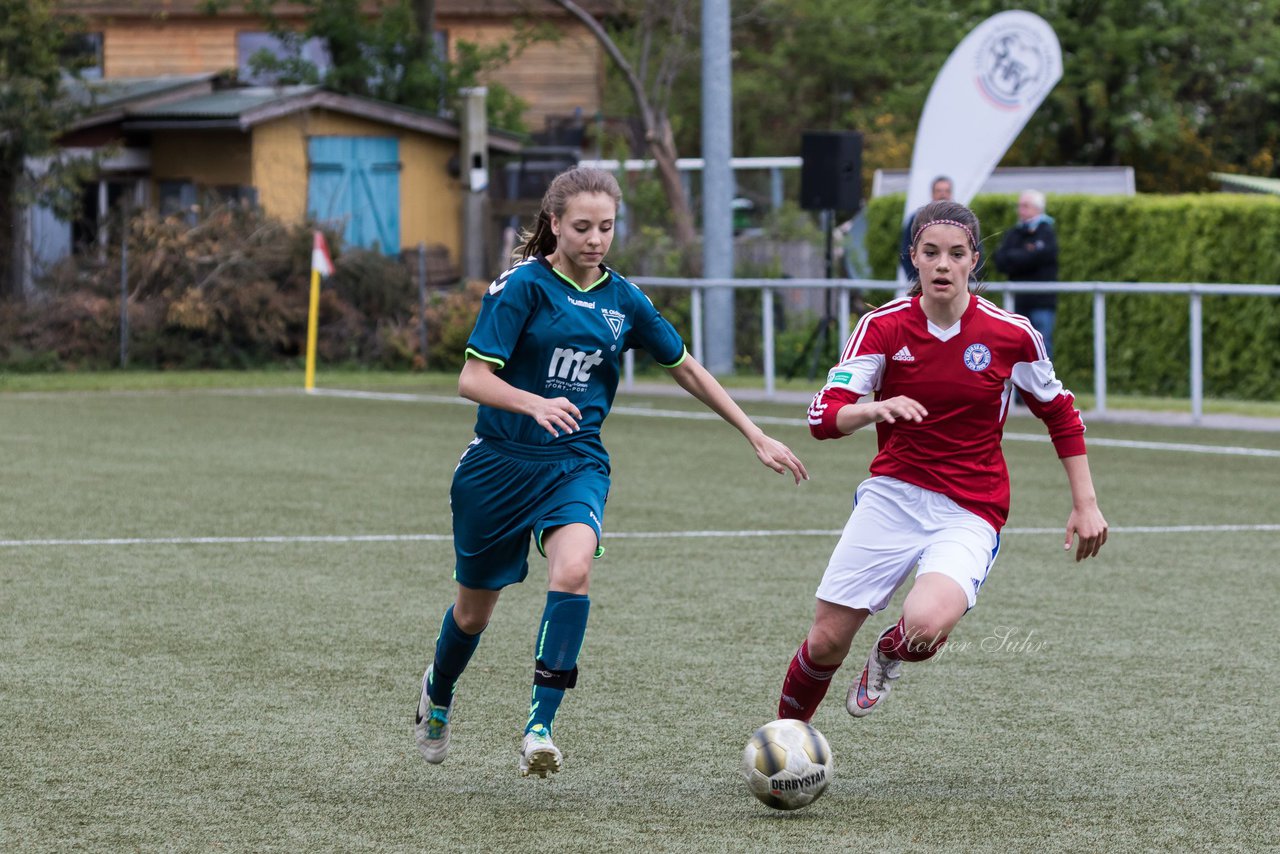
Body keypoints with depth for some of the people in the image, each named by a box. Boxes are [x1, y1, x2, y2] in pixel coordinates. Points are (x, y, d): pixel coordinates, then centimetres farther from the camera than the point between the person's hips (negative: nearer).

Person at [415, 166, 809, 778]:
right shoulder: (524, 285, -10)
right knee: (475, 610, 11)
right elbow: (472, 379, -16)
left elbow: (686, 369, 17)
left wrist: (756, 436, 15)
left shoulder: (623, 301, 4)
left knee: (572, 571, -29)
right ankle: (437, 694, 45)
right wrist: (536, 404, -34)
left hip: (576, 464, 2)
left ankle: (540, 728, -28)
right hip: (500, 463, -2)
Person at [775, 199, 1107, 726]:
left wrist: (1086, 504, 7)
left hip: (969, 515, -2)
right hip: (891, 497, 2)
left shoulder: (1011, 335, -6)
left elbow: (1061, 414, 9)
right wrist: (874, 410, -35)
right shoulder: (884, 326, -5)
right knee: (827, 641, -3)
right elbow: (823, 416, -14)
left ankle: (889, 655, 9)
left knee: (925, 626, -29)